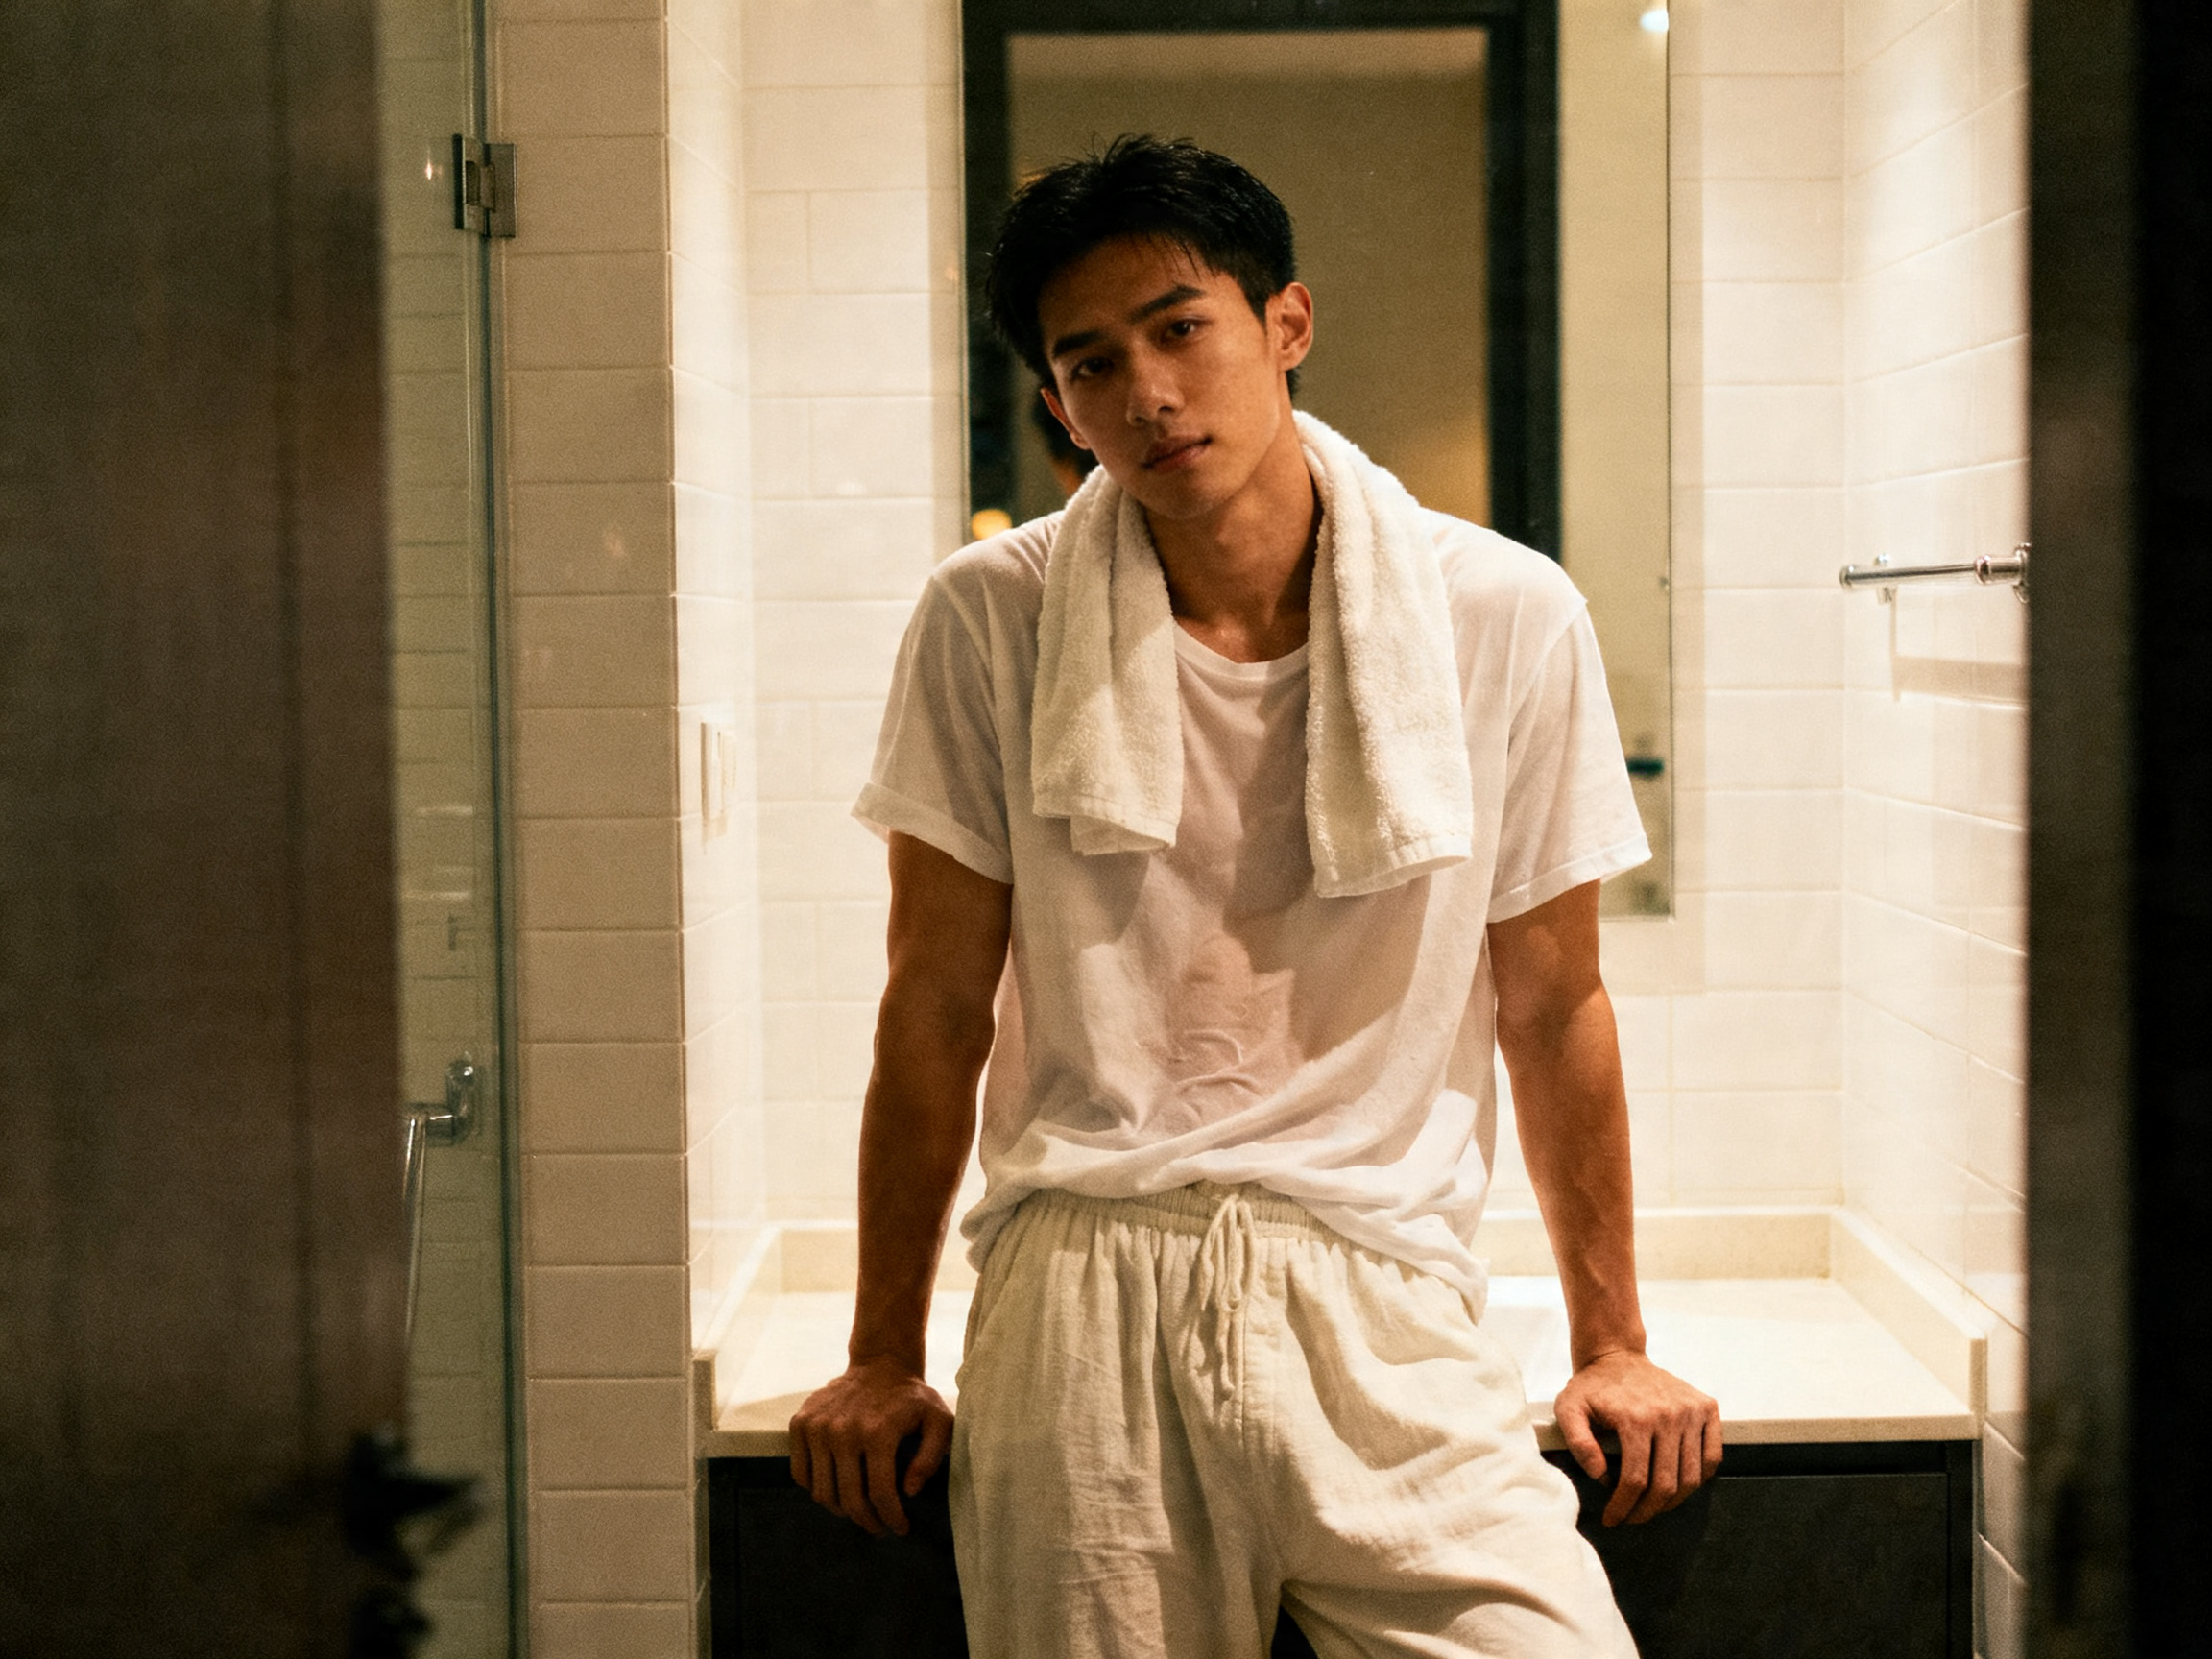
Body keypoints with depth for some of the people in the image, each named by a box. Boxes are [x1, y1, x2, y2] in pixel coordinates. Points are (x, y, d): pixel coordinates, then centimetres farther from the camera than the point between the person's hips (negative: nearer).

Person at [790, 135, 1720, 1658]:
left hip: (1380, 1302, 0)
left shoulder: (1506, 618, 1)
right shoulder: (990, 622, 0)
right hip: (1079, 1300, 0)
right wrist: (884, 1362, 9)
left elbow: (1551, 1008, 9)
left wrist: (1612, 1347, 13)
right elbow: (939, 1007, 6)